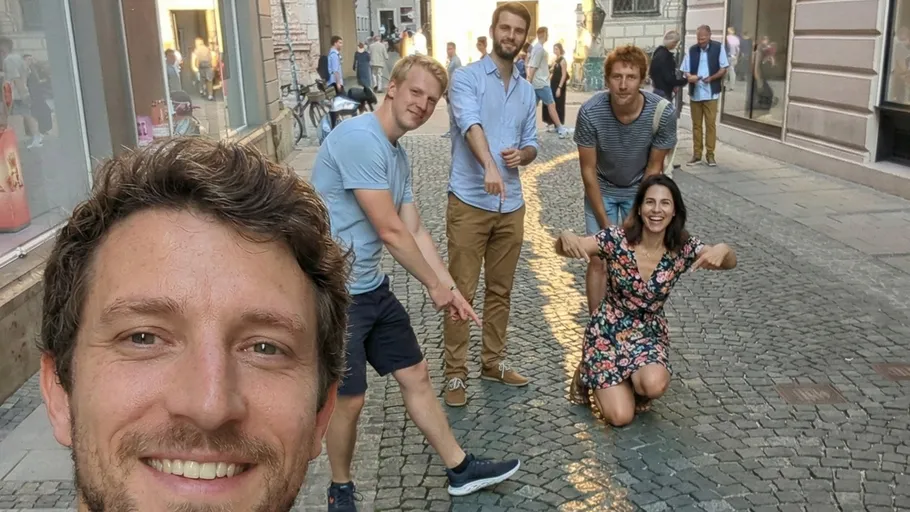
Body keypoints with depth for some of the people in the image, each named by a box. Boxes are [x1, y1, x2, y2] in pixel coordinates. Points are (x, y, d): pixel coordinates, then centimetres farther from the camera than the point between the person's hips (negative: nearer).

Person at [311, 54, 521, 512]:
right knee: (349, 399, 4)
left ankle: (460, 470, 30)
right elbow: (390, 232, -21)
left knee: (415, 375, 15)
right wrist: (435, 286, -8)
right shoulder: (358, 139, -21)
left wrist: (450, 289, 10)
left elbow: (415, 231, 13)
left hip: (372, 288, 9)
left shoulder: (398, 154, 10)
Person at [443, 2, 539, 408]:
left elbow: (531, 145, 16)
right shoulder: (467, 77, -6)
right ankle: (455, 373, 9)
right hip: (469, 202, -5)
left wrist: (522, 155, -9)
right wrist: (489, 166, -43)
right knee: (461, 291, 0)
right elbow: (470, 123, -25)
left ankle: (493, 361, 28)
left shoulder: (527, 91, 13)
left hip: (511, 205, 6)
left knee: (500, 289, 14)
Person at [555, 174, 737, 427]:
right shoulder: (617, 239, -18)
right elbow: (563, 250, -16)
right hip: (609, 330, -2)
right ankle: (588, 375, 19)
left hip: (650, 332, 2)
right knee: (620, 417, -12)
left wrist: (723, 250, -43)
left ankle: (634, 383, 8)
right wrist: (566, 237, -41)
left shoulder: (683, 248, -13)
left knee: (654, 386, -30)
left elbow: (730, 263, -18)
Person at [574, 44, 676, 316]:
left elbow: (654, 168, -14)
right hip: (601, 190, 0)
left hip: (640, 190, 1)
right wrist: (604, 221, -16)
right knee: (599, 261, -2)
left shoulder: (663, 112, -28)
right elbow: (588, 170, -18)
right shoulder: (590, 112, -29)